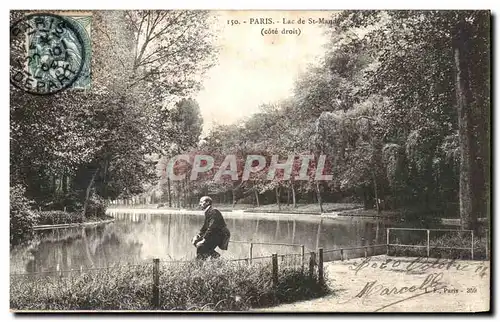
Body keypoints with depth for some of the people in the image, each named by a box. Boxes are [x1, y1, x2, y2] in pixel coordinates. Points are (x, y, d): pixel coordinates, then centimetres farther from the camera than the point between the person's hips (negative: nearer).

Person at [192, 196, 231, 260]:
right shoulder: (207, 212, 12)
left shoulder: (213, 212, -19)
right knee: (195, 240, 7)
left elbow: (211, 228, -25)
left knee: (200, 245, -20)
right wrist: (198, 235, 4)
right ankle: (213, 254, 7)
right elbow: (204, 227, 18)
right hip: (214, 234, 10)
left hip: (221, 236, -10)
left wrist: (204, 239, -24)